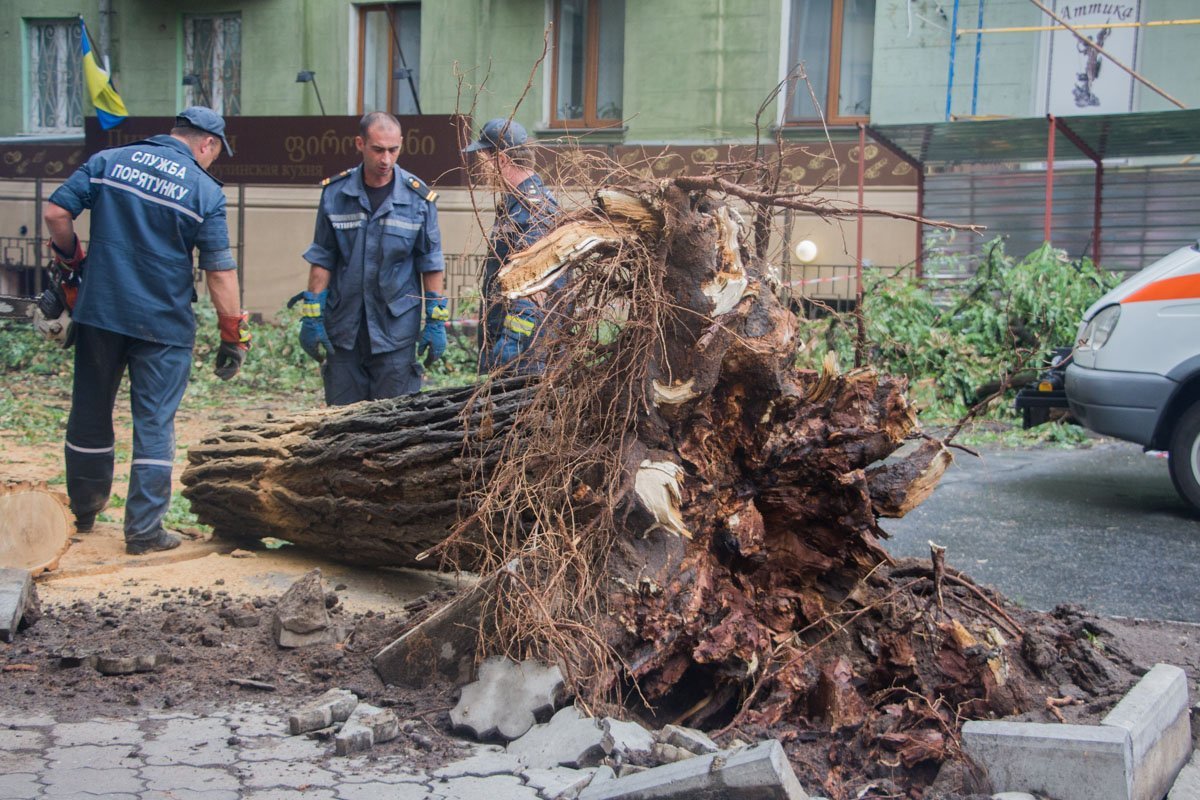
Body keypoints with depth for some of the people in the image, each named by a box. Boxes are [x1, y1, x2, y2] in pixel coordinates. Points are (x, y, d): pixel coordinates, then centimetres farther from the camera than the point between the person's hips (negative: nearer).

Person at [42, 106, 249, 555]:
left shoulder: (108, 161, 2)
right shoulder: (204, 190, -6)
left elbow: (55, 213, -3)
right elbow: (220, 271, -9)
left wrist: (72, 260, 14)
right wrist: (234, 336, -2)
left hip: (98, 313, 3)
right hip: (162, 325, -3)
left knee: (90, 414, 18)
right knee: (154, 425, 6)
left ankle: (84, 511, 32)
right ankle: (144, 530, 7)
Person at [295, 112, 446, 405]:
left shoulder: (418, 198, -3)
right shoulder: (335, 193, 0)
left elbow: (431, 265, 3)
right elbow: (322, 260, 4)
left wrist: (436, 323, 1)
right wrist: (311, 317, 1)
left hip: (396, 329, -1)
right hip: (343, 328, 2)